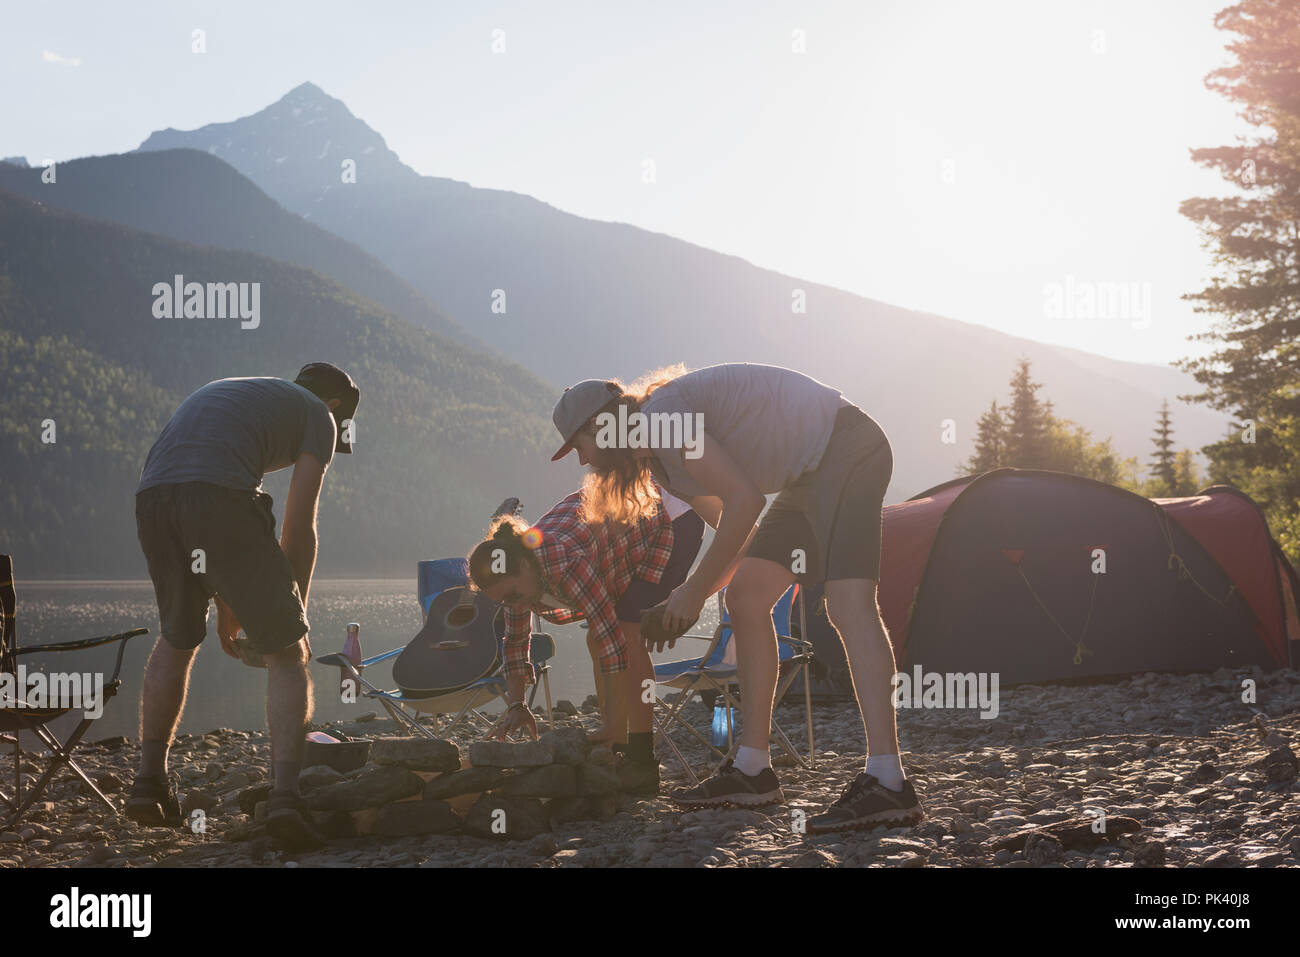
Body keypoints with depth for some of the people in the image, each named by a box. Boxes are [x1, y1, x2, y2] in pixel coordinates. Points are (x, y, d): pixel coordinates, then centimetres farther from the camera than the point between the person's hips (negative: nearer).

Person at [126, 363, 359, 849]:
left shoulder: (227, 392, 39)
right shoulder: (318, 415, 20)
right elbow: (299, 529, 12)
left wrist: (226, 606, 40)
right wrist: (295, 613, 22)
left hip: (151, 497, 6)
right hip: (217, 495, -6)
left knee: (176, 640, 27)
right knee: (286, 651, 4)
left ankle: (149, 782, 28)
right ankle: (286, 794, -8)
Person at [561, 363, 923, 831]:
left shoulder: (658, 417, -16)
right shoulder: (656, 452, 15)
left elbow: (745, 500, -22)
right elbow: (733, 529, 23)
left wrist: (695, 589, -13)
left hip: (849, 449, -11)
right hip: (809, 476, 11)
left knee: (847, 602, -25)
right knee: (746, 598, 8)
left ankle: (887, 783, -35)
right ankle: (751, 770, 11)